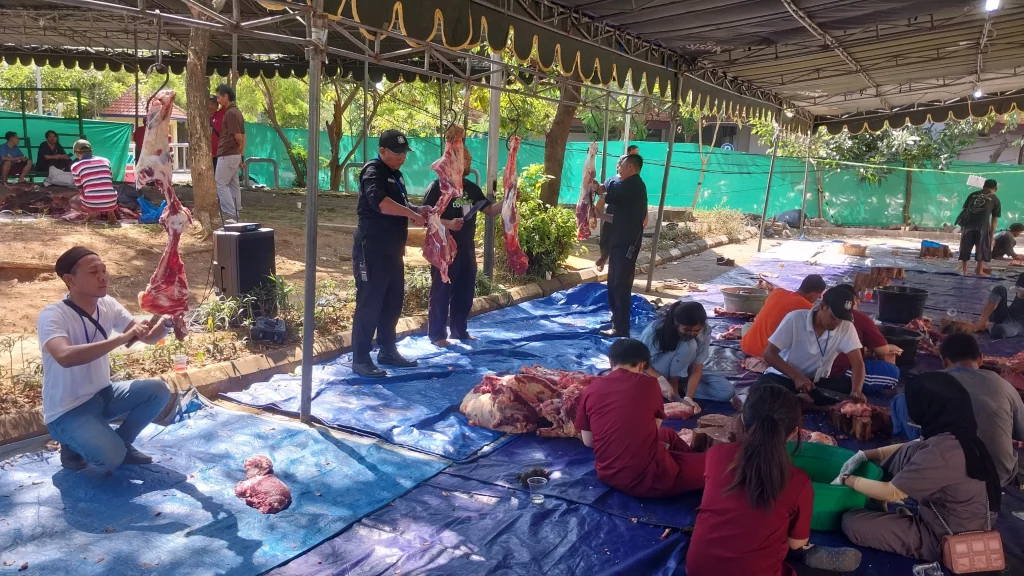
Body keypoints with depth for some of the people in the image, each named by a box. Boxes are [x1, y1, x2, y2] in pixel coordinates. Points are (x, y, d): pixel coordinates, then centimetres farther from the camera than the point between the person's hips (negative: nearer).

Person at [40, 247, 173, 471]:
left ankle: (120, 442, 8)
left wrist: (164, 324, -30)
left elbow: (148, 337, -7)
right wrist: (121, 338, -45)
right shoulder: (52, 316, -23)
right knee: (111, 457, -27)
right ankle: (75, 448, 6)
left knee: (158, 391, -12)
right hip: (67, 410, -7)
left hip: (102, 394, 7)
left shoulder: (107, 305, -3)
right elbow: (65, 356, -43)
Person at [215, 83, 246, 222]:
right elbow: (243, 136, 18)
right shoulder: (237, 112, 15)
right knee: (233, 185, 10)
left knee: (220, 184, -6)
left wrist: (238, 148, 3)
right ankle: (235, 215, 13)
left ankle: (230, 215, -10)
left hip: (227, 155, -10)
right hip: (235, 155, 10)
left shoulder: (230, 113, -16)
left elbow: (238, 136, -18)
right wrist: (241, 155, 18)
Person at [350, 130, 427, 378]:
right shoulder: (373, 171, -12)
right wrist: (411, 213, -24)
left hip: (392, 249, 9)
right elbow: (379, 202, -29)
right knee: (369, 303, -7)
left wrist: (418, 209, 6)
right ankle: (360, 359, -1)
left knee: (393, 302, 14)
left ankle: (388, 351, 25)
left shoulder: (396, 174, 17)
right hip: (372, 248, -9)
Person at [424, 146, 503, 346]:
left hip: (467, 249, 7)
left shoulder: (472, 188, 11)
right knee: (442, 292, -1)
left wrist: (507, 200, -6)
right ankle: (437, 334, 9)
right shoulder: (438, 186, -9)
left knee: (465, 292, 13)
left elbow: (491, 211, 10)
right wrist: (447, 223, -26)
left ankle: (460, 331, 25)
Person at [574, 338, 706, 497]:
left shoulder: (591, 389, 0)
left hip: (608, 475, 6)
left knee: (668, 434, 30)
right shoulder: (648, 383, -7)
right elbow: (655, 428, 8)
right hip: (647, 477, -6)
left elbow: (588, 441, 7)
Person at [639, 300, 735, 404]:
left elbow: (696, 369, -21)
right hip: (655, 373, -4)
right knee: (688, 346, -32)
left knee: (727, 391, -18)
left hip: (683, 371, 4)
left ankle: (676, 384, -7)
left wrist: (688, 398, -34)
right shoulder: (654, 330, -30)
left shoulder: (704, 332, -22)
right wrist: (661, 380, -35)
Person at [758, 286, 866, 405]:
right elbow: (769, 353, -19)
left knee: (855, 388, -24)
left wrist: (856, 391, -36)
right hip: (785, 377, -3)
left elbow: (857, 363, -14)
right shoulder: (795, 319, -20)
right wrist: (796, 377, -32)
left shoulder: (846, 327, -11)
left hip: (817, 381, 4)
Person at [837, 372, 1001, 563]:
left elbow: (892, 493, -21)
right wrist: (865, 455, 4)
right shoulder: (956, 435, -5)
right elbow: (908, 450, 14)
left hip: (944, 538, -9)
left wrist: (847, 479, -7)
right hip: (961, 524, 9)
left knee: (851, 522, -9)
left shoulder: (941, 451, -32)